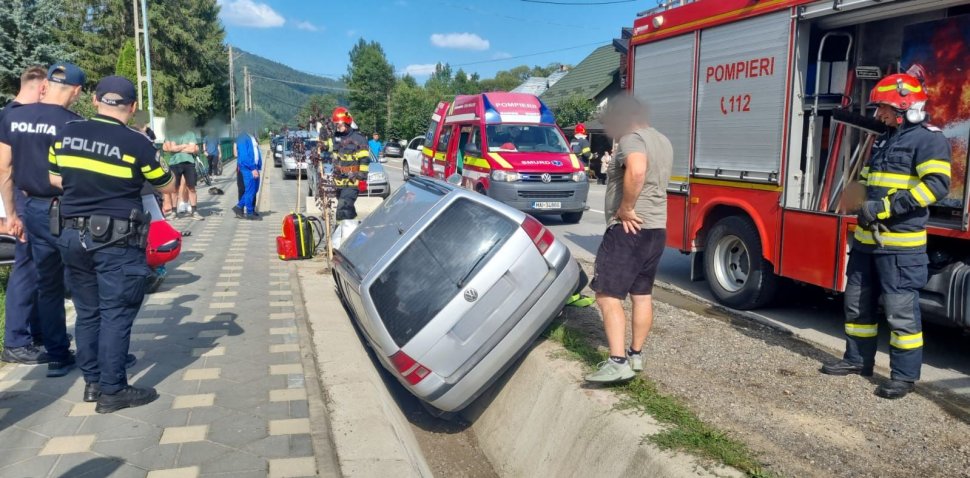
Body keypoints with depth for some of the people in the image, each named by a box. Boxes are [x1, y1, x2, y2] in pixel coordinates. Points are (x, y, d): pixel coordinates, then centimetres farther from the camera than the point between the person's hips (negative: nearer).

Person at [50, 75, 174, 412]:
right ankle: (112, 391, 5)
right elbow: (167, 187, 0)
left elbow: (55, 179, 12)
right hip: (117, 241, -6)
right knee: (116, 315, 1)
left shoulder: (67, 133, 1)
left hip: (73, 236, 6)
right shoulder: (137, 143, -13)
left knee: (87, 312, 15)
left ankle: (92, 382, 25)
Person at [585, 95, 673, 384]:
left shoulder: (632, 139, -14)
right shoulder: (663, 142, 17)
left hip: (629, 229, -10)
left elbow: (636, 171, -34)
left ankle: (618, 362, -13)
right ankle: (636, 355, 23)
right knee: (642, 294, 15)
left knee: (607, 295, -8)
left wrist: (626, 208, -25)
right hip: (657, 228, 10)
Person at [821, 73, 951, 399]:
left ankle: (905, 374, 6)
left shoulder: (928, 139, -9)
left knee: (901, 311, -4)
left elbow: (936, 185, -21)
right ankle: (858, 360, 27)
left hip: (900, 244, -9)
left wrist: (887, 207, -24)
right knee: (857, 303, 14)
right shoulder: (885, 141, 19)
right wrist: (866, 208, 10)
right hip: (868, 239, 9)